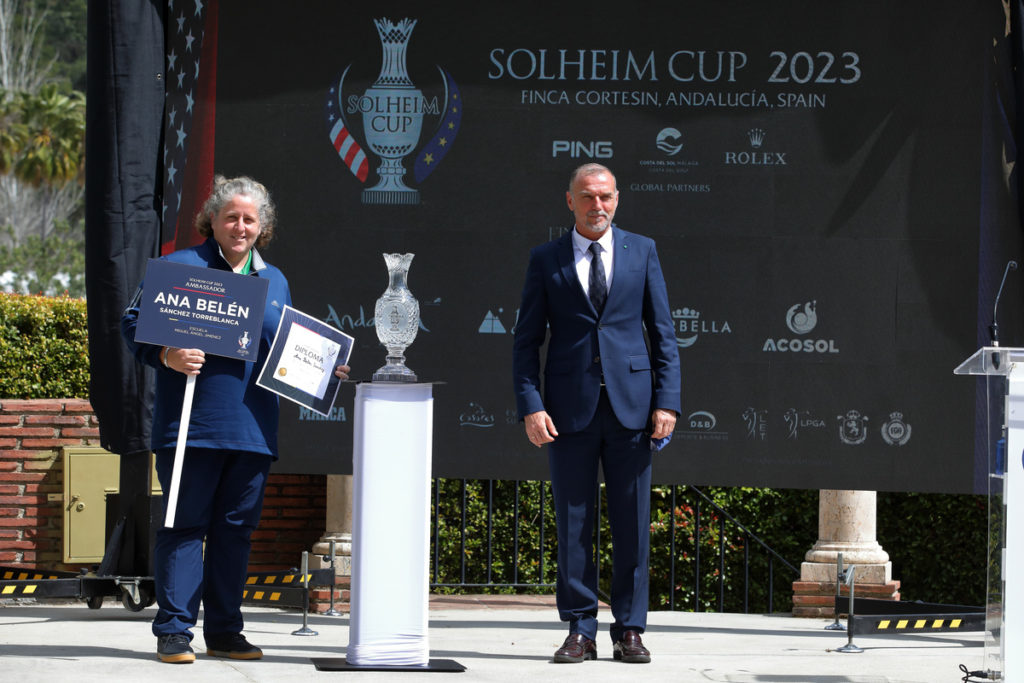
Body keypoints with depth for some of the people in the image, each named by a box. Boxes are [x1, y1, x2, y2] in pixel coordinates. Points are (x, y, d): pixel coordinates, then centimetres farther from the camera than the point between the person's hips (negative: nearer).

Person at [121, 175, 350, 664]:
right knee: (185, 526, -4)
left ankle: (224, 631, 13)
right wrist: (167, 355, -20)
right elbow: (134, 323, -2)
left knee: (236, 528, 7)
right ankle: (174, 632, 0)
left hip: (253, 431, 5)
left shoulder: (274, 282, 18)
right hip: (192, 426, -5)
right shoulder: (179, 267, 2)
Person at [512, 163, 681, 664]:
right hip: (570, 408, 0)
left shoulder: (641, 251, 8)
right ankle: (580, 631, 8)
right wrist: (530, 406, -7)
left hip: (630, 404, 0)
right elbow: (527, 341, 5)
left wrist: (667, 401, -2)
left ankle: (629, 631, 8)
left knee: (632, 523, 2)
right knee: (572, 524, 1)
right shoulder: (546, 260, 6)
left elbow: (663, 333, 7)